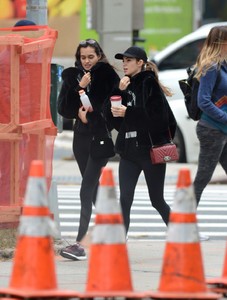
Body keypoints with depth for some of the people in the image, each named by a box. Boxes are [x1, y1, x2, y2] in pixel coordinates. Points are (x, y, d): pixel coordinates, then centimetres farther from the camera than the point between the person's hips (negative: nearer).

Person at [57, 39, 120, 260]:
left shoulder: (107, 74, -5)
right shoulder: (72, 76, 7)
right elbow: (62, 108, 1)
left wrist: (92, 113, -13)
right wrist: (79, 88, -12)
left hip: (100, 136, -6)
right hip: (81, 136, 6)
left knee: (87, 190, -14)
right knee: (93, 188, 14)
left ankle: (79, 243, -19)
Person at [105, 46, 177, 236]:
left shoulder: (149, 83, -7)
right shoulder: (127, 84, 12)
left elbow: (157, 115, -17)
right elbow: (111, 117, 5)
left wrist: (128, 113, -22)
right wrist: (120, 92, -8)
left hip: (151, 150, -5)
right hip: (129, 150, 5)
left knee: (157, 200, 6)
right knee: (125, 200, -5)